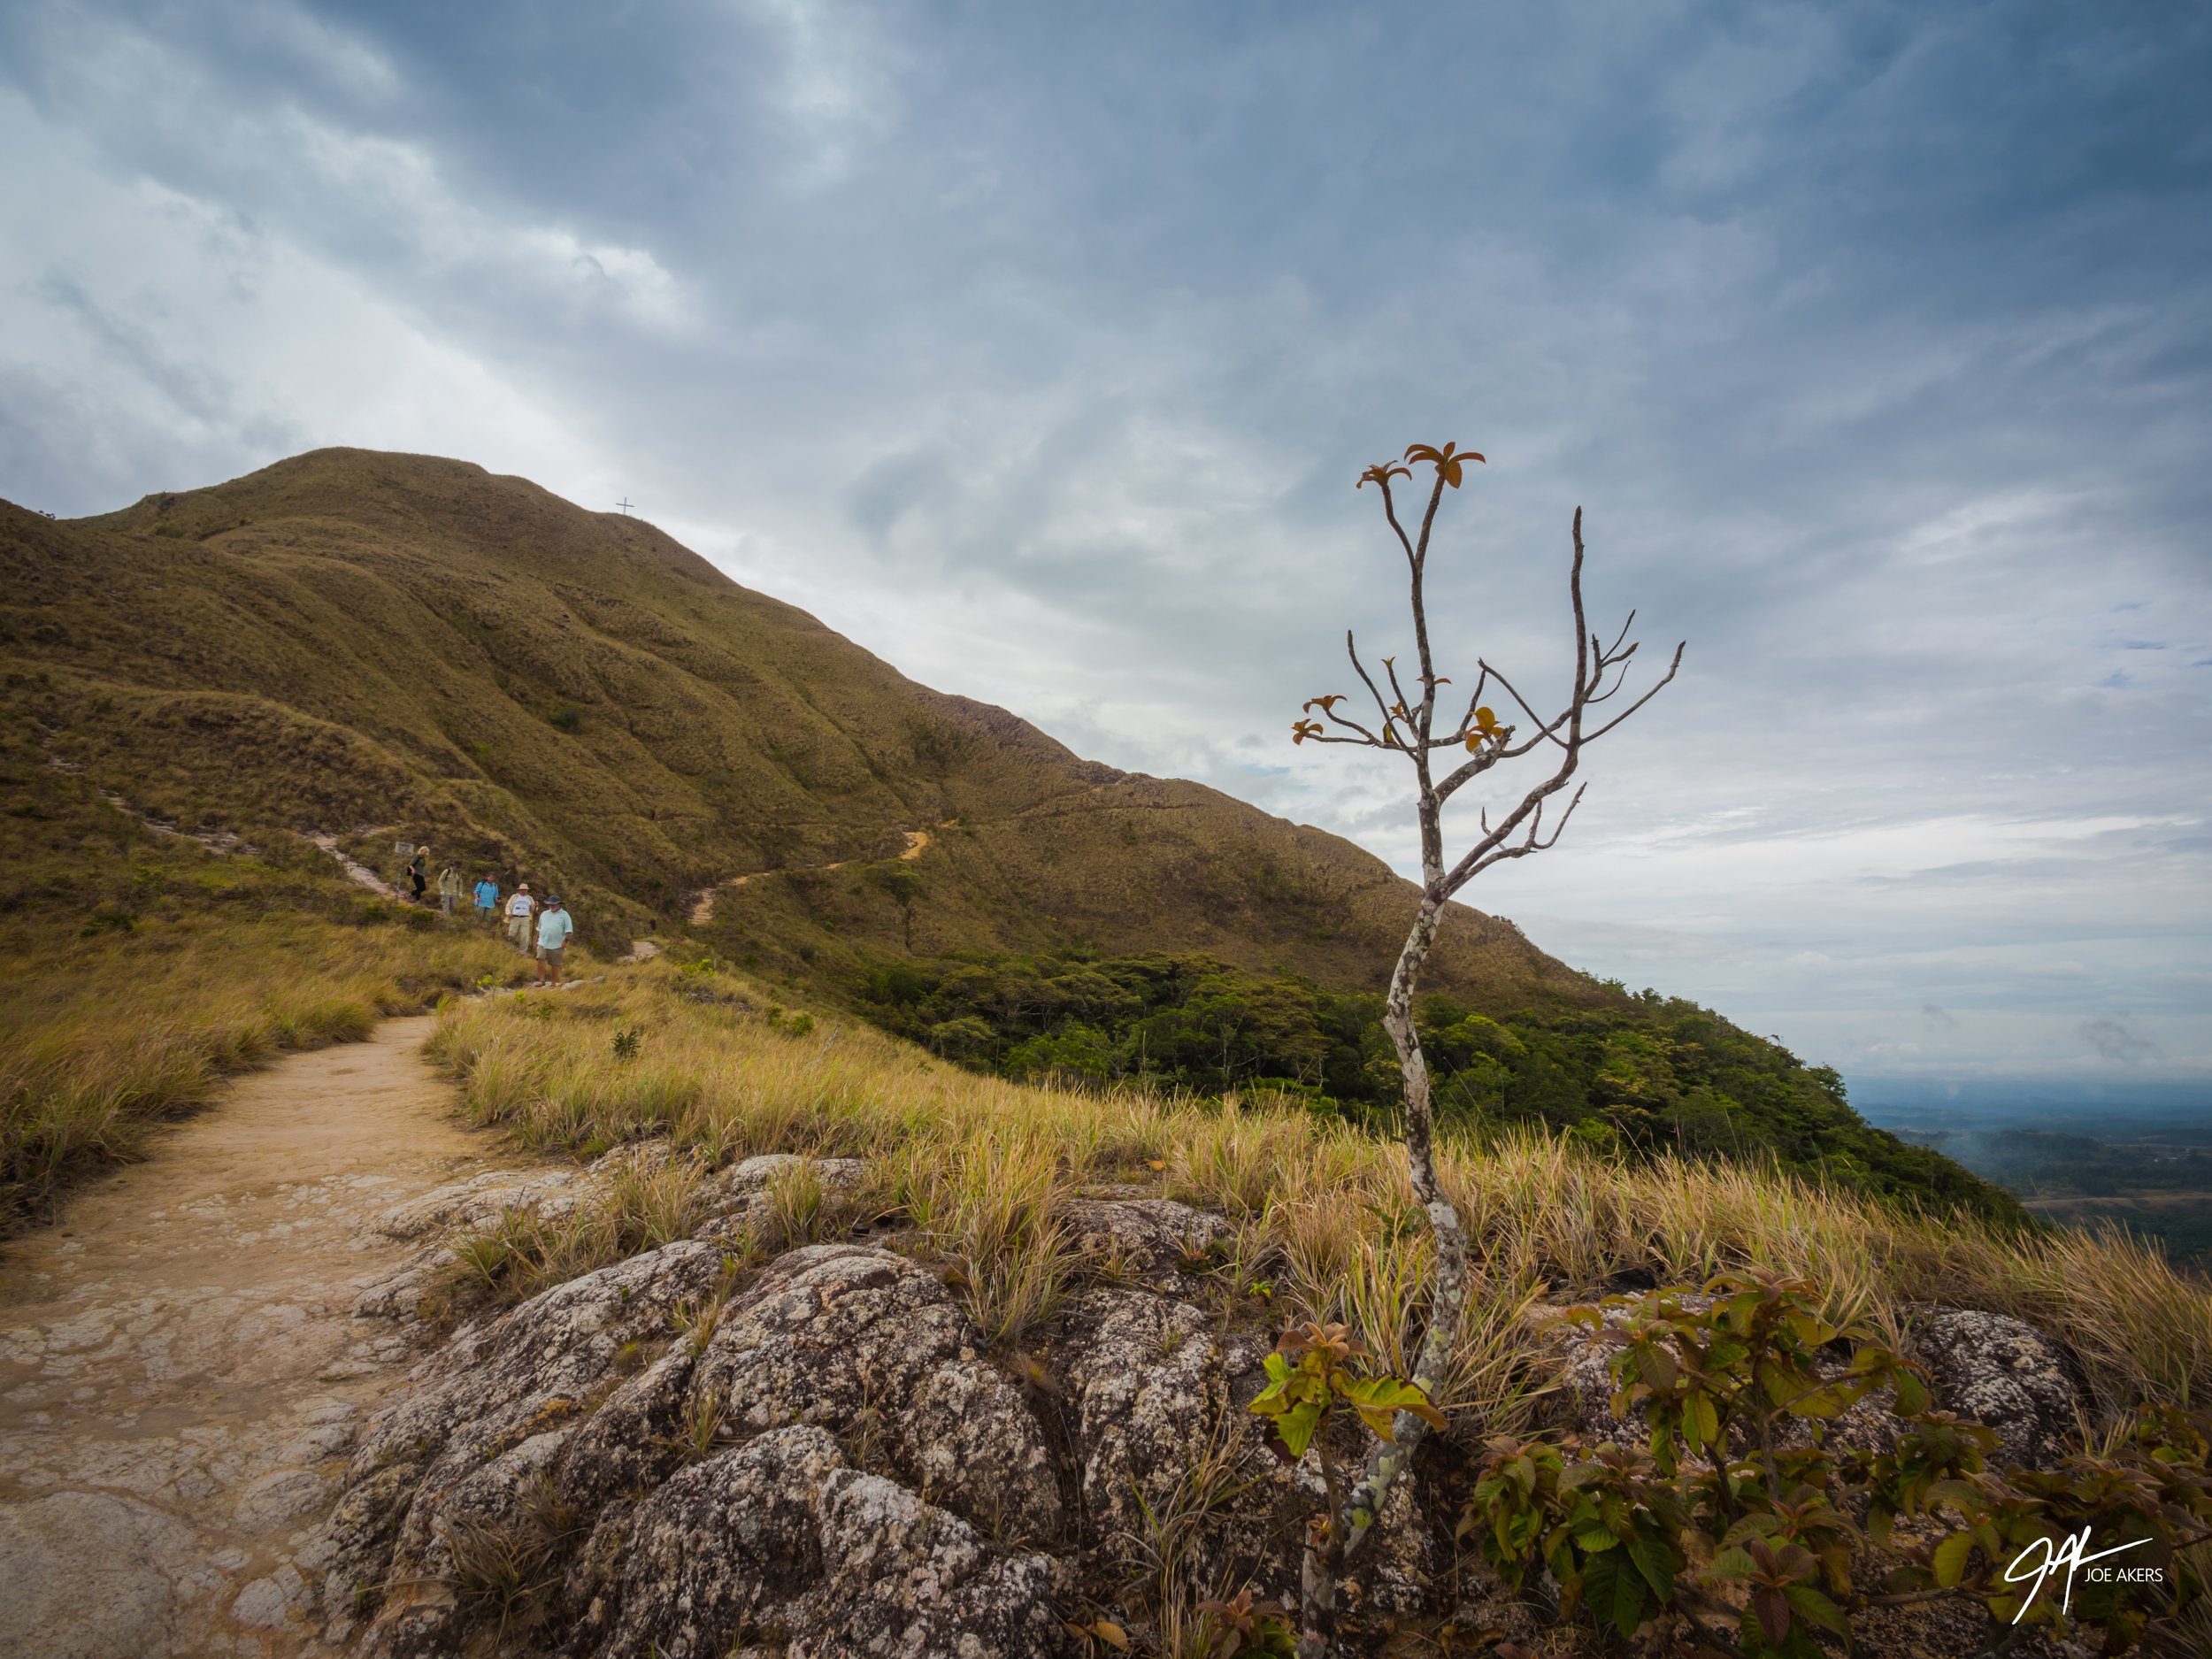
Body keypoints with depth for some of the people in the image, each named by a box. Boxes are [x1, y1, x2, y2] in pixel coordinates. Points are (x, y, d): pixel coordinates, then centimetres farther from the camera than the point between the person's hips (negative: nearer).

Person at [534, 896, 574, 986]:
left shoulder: (564, 915, 2)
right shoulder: (544, 914, 16)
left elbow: (569, 929, -4)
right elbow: (539, 928, 24)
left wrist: (566, 941, -13)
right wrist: (537, 940, 20)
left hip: (556, 945, -3)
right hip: (543, 943, 3)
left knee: (555, 964, 1)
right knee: (540, 959, -15)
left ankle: (553, 983, 8)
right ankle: (542, 980, -10)